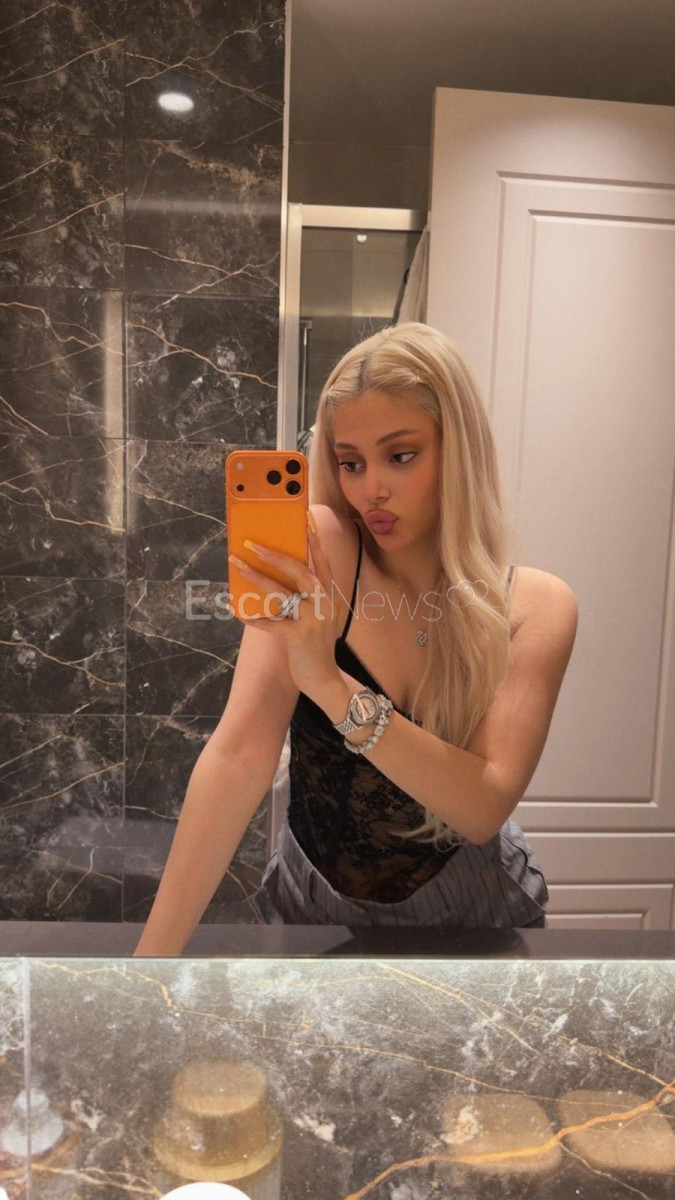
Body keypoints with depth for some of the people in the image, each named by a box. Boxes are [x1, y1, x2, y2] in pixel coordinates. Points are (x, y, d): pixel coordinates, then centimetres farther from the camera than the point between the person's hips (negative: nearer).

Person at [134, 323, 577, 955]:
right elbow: (240, 753, -28)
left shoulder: (536, 606, -16)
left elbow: (486, 807, -26)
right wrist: (153, 950, -32)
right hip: (311, 900, -1)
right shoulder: (317, 554, -21)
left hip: (469, 904, 1)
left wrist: (330, 684, -37)